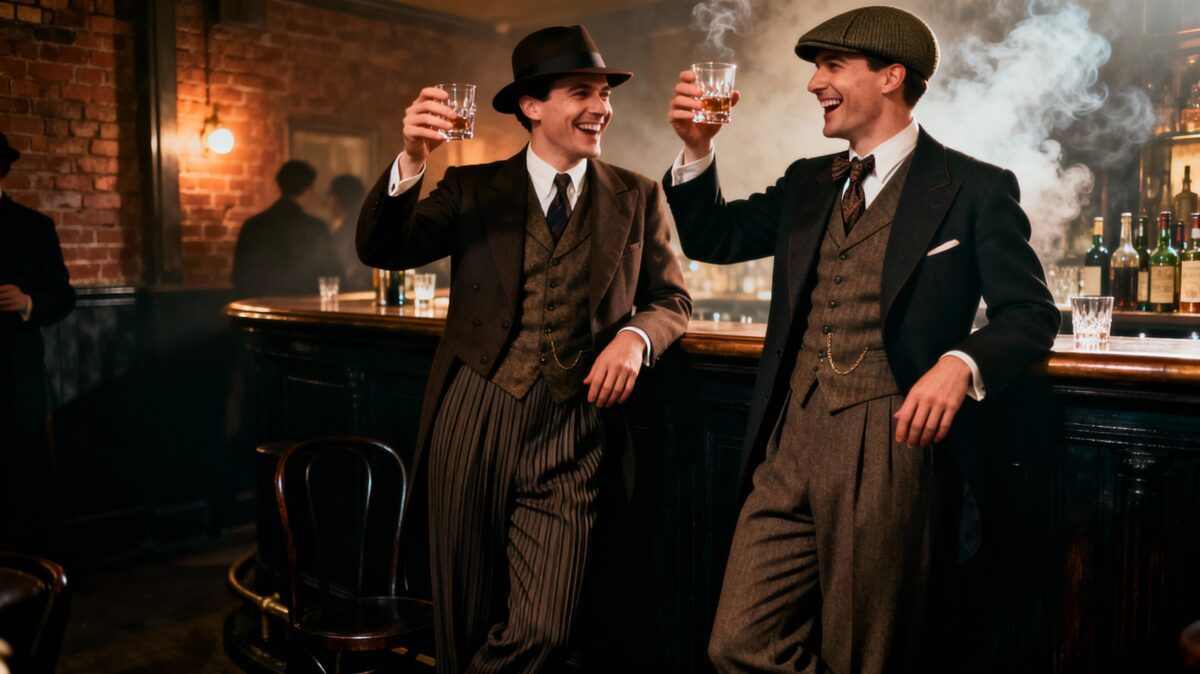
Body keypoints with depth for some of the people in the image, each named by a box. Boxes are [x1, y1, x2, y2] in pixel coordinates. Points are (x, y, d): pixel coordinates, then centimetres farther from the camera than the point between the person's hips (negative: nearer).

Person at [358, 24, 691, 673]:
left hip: (572, 435, 0)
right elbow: (381, 250, -5)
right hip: (474, 424, 0)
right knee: (465, 619, 14)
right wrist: (410, 161, -22)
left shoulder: (638, 197, 7)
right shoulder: (473, 189, 4)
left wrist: (636, 336, -13)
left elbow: (672, 299, 9)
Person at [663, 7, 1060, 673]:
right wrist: (697, 148, 2)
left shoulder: (975, 188, 1)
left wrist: (961, 363, -21)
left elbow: (1031, 312, -1)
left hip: (892, 442, -5)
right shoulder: (806, 182, 17)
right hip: (789, 443, 5)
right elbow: (713, 238, 17)